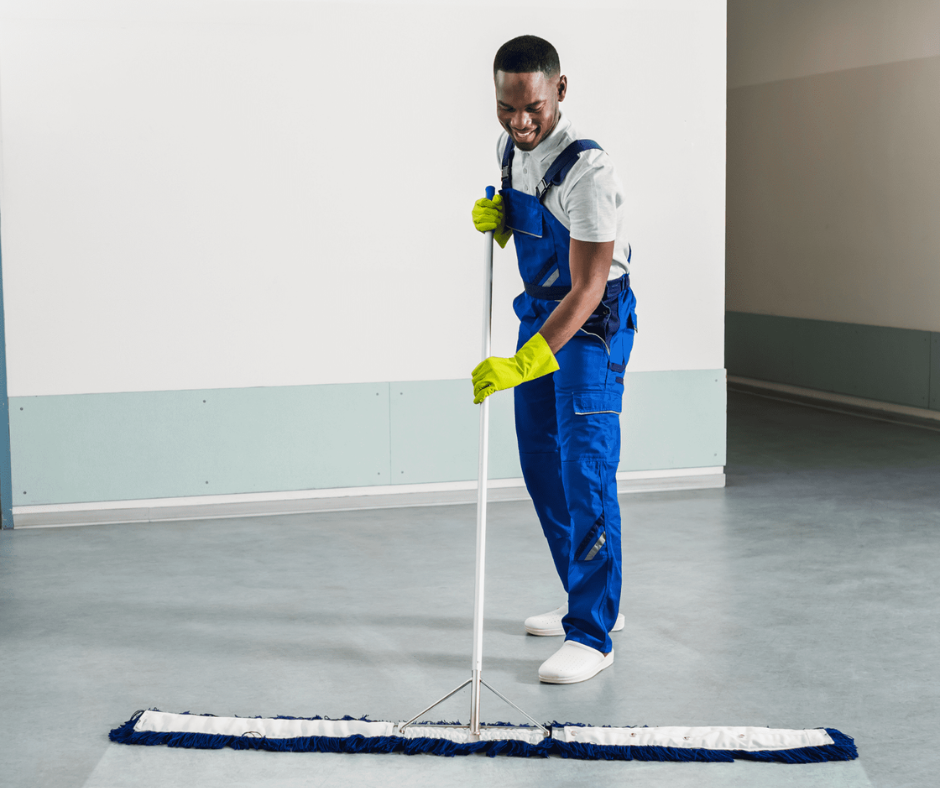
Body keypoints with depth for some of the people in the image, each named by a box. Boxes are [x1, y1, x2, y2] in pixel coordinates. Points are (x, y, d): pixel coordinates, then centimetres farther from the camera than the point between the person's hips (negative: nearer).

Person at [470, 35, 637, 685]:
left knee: (585, 470, -14)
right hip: (539, 312, 9)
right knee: (542, 466, 13)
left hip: (594, 321, -8)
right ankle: (592, 601, 26)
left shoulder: (588, 170, -26)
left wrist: (523, 364, -37)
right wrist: (496, 217, -3)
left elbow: (586, 289, -29)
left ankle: (592, 635, -10)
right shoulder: (510, 149, 0)